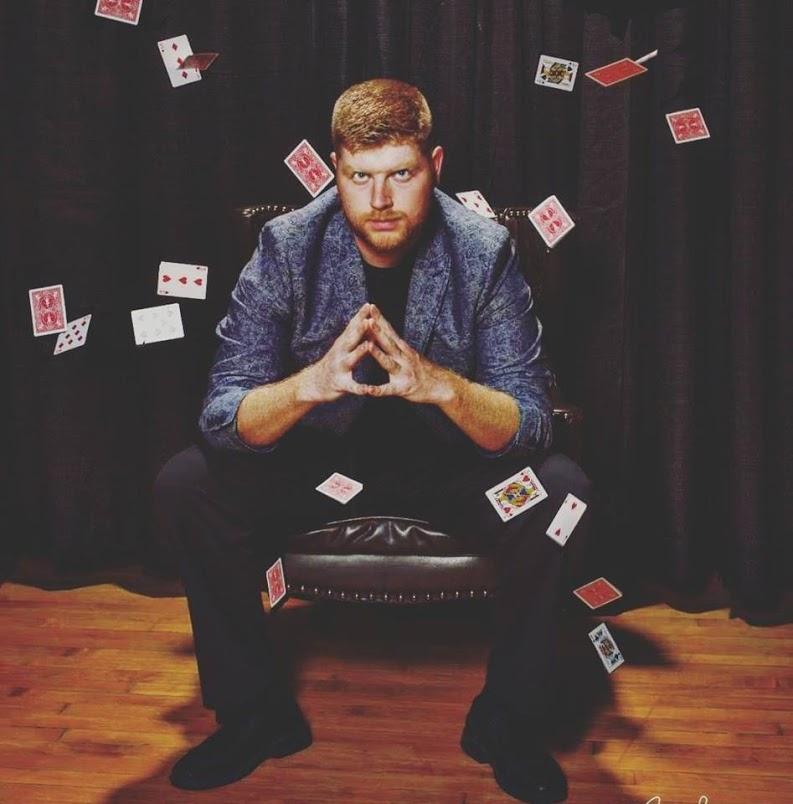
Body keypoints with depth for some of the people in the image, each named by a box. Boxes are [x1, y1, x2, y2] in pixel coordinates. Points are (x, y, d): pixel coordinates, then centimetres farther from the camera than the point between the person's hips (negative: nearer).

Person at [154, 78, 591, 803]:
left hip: (446, 465, 0)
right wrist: (310, 384, -39)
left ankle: (509, 725, -4)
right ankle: (258, 714, 0)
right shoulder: (288, 248, -14)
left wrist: (440, 384, -39)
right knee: (185, 487, -22)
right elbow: (221, 416, -18)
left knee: (560, 490, -28)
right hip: (317, 462, 1)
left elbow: (530, 424, -18)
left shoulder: (484, 252, -15)